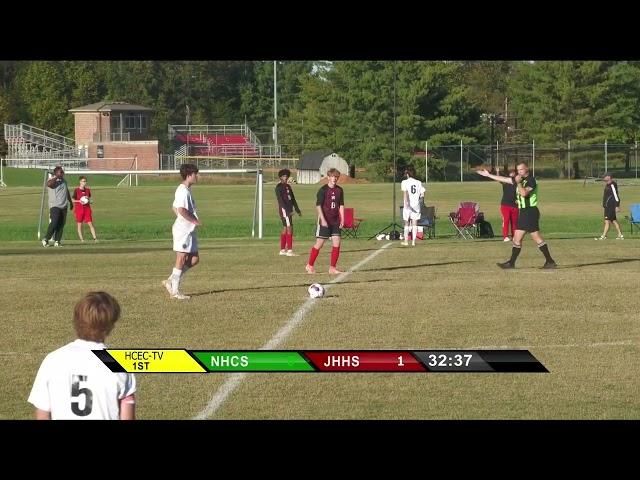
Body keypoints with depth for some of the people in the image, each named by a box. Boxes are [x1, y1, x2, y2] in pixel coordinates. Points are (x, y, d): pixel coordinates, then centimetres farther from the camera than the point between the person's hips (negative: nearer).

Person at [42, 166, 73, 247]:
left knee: (61, 225, 4)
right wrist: (57, 177, -21)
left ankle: (57, 241, 9)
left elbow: (67, 192, 29)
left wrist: (70, 202, 31)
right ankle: (46, 239, -6)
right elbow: (49, 184, -31)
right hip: (55, 206, -7)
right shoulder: (52, 180, -7)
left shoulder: (64, 181, 16)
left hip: (64, 206, 7)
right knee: (54, 223, -16)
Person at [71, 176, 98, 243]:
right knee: (79, 224, 3)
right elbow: (72, 200, -2)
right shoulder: (76, 190, -5)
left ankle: (95, 238, -6)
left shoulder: (88, 190, 7)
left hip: (87, 208, 3)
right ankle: (81, 238, 10)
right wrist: (79, 201, -16)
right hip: (79, 209, -3)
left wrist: (88, 200, -1)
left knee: (90, 223, -3)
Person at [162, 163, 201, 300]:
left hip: (188, 230, 10)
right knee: (181, 259, -5)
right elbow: (181, 210, -26)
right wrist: (195, 221, -17)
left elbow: (175, 208, 23)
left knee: (194, 259, 10)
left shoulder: (185, 190, 15)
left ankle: (171, 281, 13)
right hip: (183, 230, -10)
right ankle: (175, 291, 1)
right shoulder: (183, 191, -16)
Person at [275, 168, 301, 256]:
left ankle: (282, 250, 16)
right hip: (284, 209, -9)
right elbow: (280, 200, -17)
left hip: (288, 210, 9)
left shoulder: (288, 186, 17)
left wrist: (297, 210, 18)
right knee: (289, 228, -13)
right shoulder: (279, 187, -9)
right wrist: (288, 211, -24)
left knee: (285, 228, 11)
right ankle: (289, 250, -16)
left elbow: (293, 199, 21)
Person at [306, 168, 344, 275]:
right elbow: (318, 206, -10)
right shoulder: (323, 190, -8)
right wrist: (323, 220, -17)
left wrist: (342, 219, 4)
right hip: (325, 221, -5)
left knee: (336, 243, -3)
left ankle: (332, 268, 4)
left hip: (335, 222, 5)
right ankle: (309, 265, 13)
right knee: (319, 244, -1)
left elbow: (341, 205, 13)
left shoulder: (339, 190, 8)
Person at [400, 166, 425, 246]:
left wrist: (406, 202, -28)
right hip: (416, 205, 2)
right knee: (414, 224, 2)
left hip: (408, 205, -2)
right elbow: (422, 195, 3)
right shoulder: (418, 182, 6)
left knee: (406, 223, 10)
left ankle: (406, 241, 13)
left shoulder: (405, 182, -2)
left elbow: (405, 192, -18)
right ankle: (413, 241, -3)